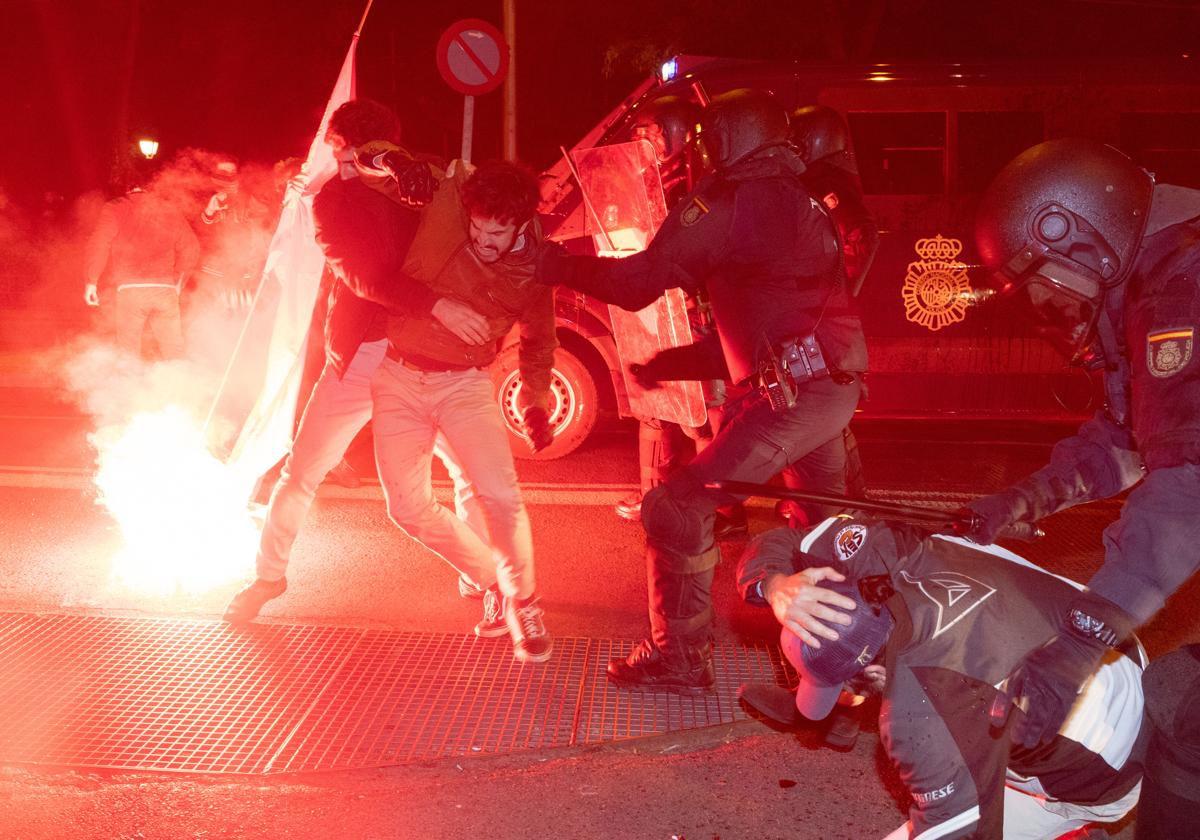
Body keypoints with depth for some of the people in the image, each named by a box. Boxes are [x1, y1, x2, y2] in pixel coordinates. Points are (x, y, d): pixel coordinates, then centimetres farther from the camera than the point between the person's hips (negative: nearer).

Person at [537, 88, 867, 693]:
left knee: (680, 510, -5)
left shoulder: (727, 202, -7)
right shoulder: (799, 203, 22)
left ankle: (679, 657, 1)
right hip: (840, 387, 10)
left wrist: (556, 266, -4)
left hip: (792, 397, -9)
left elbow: (642, 281, -13)